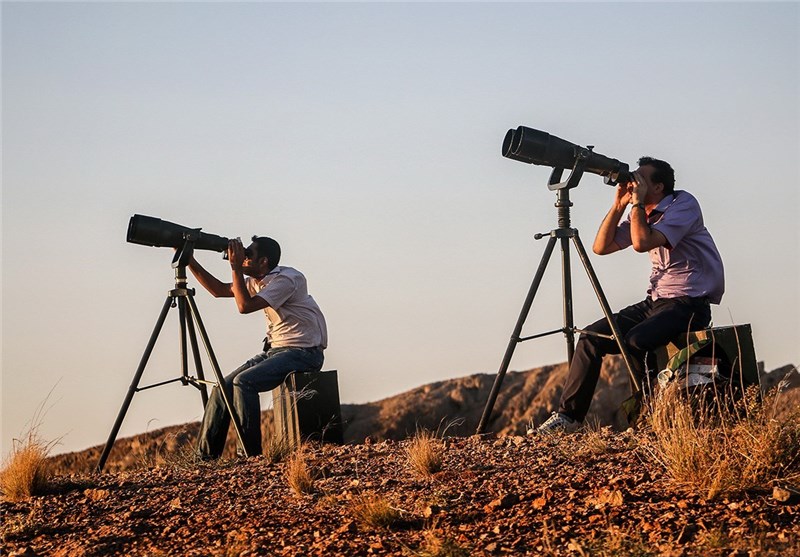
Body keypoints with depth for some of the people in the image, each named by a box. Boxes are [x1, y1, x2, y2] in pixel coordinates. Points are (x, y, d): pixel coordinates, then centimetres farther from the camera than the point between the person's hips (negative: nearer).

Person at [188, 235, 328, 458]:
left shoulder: (286, 279, -18)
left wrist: (236, 267, -19)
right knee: (223, 387, -3)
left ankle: (251, 454, -21)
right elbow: (219, 290, 15)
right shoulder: (259, 281, 10)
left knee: (244, 382, -26)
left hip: (304, 353, -9)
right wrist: (190, 262, 8)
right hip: (275, 349, 9)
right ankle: (205, 456, 0)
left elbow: (245, 305, -25)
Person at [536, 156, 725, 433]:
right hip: (656, 301, 8)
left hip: (690, 303, -8)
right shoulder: (642, 214, 11)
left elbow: (643, 242, -26)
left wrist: (637, 201, -15)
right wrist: (619, 204, -1)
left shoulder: (683, 203, -13)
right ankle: (567, 415, 2)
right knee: (591, 337, -3)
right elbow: (601, 247, 6)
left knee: (636, 340, -32)